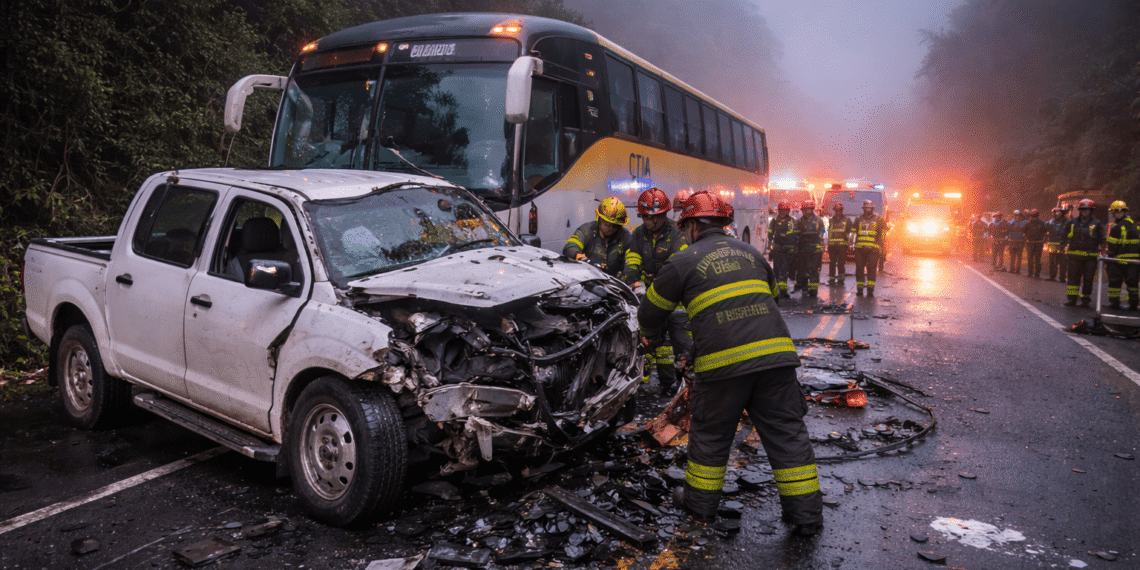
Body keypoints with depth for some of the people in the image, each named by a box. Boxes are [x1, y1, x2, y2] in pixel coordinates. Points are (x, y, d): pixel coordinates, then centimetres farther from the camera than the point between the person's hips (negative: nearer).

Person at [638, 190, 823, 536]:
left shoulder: (684, 262, 6)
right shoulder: (751, 253, 20)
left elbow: (652, 310, 15)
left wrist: (650, 334, 37)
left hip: (723, 362, -3)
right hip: (775, 353, 4)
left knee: (710, 434, 14)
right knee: (787, 433, 10)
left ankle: (700, 503, 29)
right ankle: (807, 516, 15)